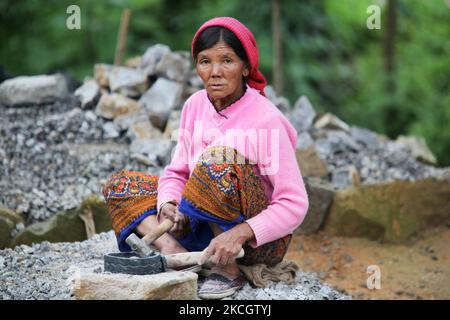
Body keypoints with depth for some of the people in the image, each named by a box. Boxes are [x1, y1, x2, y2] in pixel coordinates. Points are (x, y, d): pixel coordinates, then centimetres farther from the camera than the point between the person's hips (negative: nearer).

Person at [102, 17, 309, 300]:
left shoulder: (266, 119, -18)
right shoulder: (195, 105, 0)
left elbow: (295, 205, -20)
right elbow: (177, 171, 5)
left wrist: (239, 234, -33)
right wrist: (168, 205, -18)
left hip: (260, 241, -7)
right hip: (208, 226, 7)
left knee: (219, 163, -33)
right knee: (119, 185, 1)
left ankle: (229, 269, -20)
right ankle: (177, 254, -21)